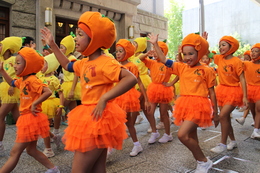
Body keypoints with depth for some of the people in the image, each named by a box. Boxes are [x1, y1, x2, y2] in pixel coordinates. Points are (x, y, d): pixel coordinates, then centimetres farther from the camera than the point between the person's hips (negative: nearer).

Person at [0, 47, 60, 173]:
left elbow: (48, 92, -29)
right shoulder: (22, 80, 10)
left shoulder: (32, 80, -18)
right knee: (31, 150, 19)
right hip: (27, 119, 10)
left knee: (14, 152, 1)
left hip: (31, 119, -10)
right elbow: (12, 83, 30)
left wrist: (34, 104, -26)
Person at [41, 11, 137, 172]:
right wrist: (53, 45, 26)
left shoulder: (106, 62, -17)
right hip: (88, 116, 9)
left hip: (99, 117, -9)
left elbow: (131, 78, -29)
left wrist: (104, 98, -32)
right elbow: (67, 66, 30)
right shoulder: (84, 63, 10)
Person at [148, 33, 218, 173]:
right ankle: (200, 162, 36)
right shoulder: (181, 67, 8)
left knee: (182, 134, -18)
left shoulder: (206, 70, -4)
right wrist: (155, 44, 5)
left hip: (198, 105, -6)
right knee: (191, 136, 16)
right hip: (184, 104, 6)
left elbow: (212, 92, 1)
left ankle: (204, 161, 4)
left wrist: (215, 113, 4)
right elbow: (164, 61, 8)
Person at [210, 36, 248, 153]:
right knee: (226, 117, 11)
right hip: (222, 90, 6)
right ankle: (233, 141, 28)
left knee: (223, 116, -17)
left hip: (233, 91, -6)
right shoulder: (219, 58, 2)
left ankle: (223, 144, -3)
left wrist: (245, 96, -17)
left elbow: (242, 79, -13)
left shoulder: (237, 61, -12)